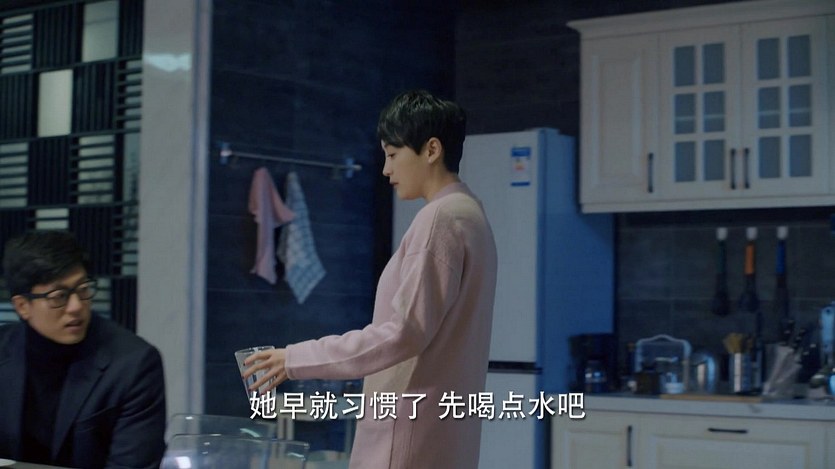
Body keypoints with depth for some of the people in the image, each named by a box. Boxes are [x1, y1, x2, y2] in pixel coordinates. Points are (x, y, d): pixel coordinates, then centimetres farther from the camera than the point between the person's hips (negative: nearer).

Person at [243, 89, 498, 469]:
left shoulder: (440, 218, -14)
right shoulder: (469, 214, 16)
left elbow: (405, 331, -20)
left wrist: (297, 359, -15)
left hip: (412, 436, -10)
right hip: (442, 432, 10)